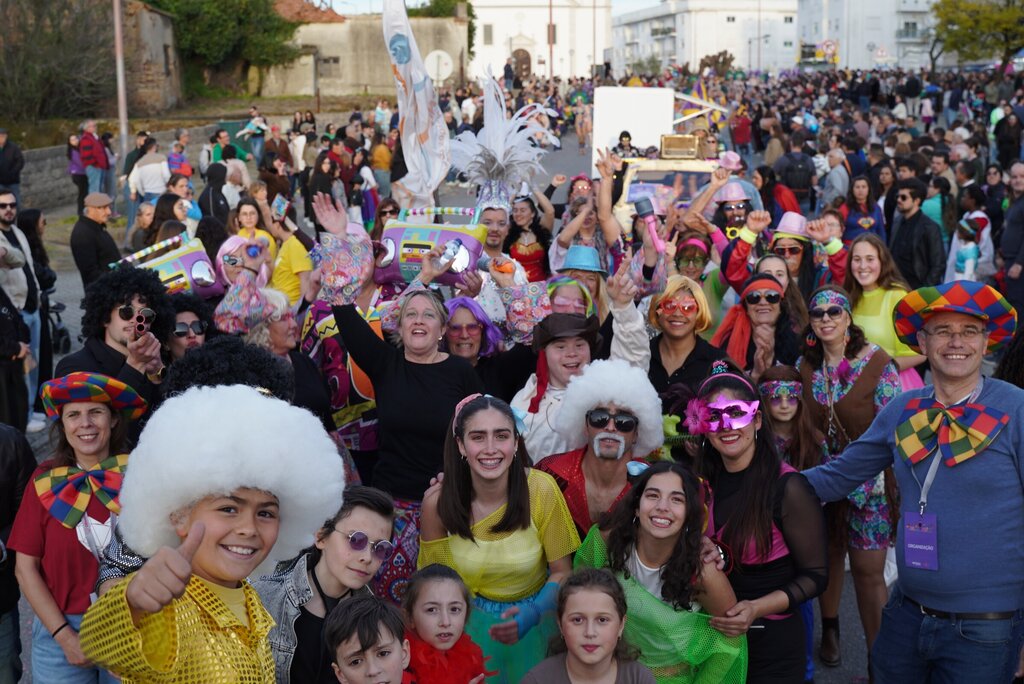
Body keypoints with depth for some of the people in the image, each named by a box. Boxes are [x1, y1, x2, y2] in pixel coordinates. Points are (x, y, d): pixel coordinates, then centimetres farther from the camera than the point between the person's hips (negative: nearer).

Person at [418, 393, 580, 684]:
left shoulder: (541, 489, -21)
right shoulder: (437, 502, -19)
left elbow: (561, 572, -10)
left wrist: (531, 614, -26)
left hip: (534, 619, 0)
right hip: (472, 622, 0)